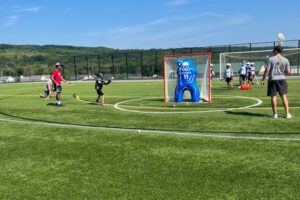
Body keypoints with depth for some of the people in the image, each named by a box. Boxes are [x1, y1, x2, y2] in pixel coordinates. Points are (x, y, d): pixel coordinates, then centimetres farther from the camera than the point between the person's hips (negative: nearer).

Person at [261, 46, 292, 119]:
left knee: (273, 97, 2)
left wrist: (263, 79, -1)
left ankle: (275, 114, 5)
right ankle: (287, 113, 8)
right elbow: (288, 72, 4)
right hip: (282, 79, 2)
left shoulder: (271, 59, -4)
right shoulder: (285, 60, 4)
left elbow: (267, 70, -8)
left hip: (272, 79, -2)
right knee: (284, 96, 6)